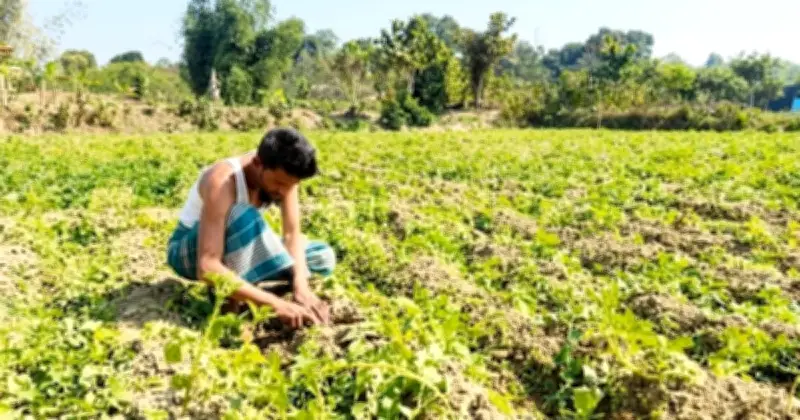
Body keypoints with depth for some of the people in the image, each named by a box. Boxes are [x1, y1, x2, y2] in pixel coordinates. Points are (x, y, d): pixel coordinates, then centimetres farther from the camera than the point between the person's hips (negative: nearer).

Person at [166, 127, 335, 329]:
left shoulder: (282, 173, -18)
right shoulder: (222, 182, -36)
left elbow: (292, 235, -18)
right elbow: (207, 268, -43)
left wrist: (301, 287, -37)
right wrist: (275, 303, -48)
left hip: (236, 249, 7)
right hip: (189, 253, -7)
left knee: (323, 257, -9)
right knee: (244, 217, -39)